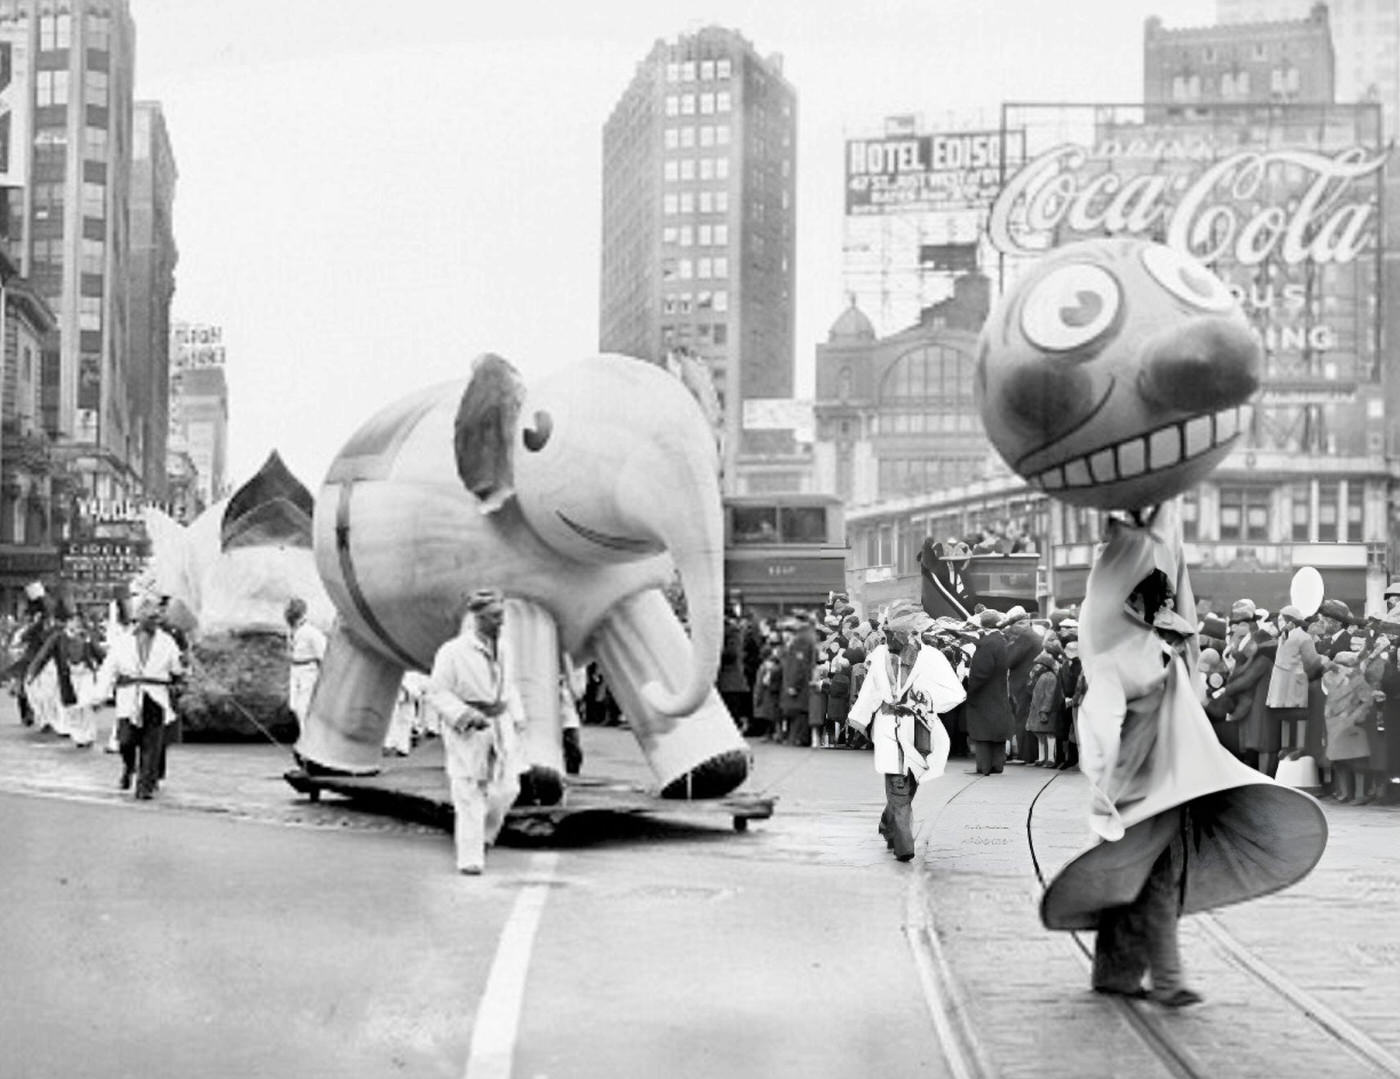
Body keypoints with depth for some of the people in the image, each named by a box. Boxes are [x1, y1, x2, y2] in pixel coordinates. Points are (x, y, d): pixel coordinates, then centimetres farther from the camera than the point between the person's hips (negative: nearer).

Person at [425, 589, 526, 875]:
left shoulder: (498, 650, 11)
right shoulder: (452, 652, -10)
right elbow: (437, 692, -10)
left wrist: (516, 718, 10)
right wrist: (466, 716, -21)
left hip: (499, 728, 6)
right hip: (466, 733, -6)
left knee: (507, 788, 3)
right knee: (469, 795, -5)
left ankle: (483, 836, 30)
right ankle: (470, 859, 1)